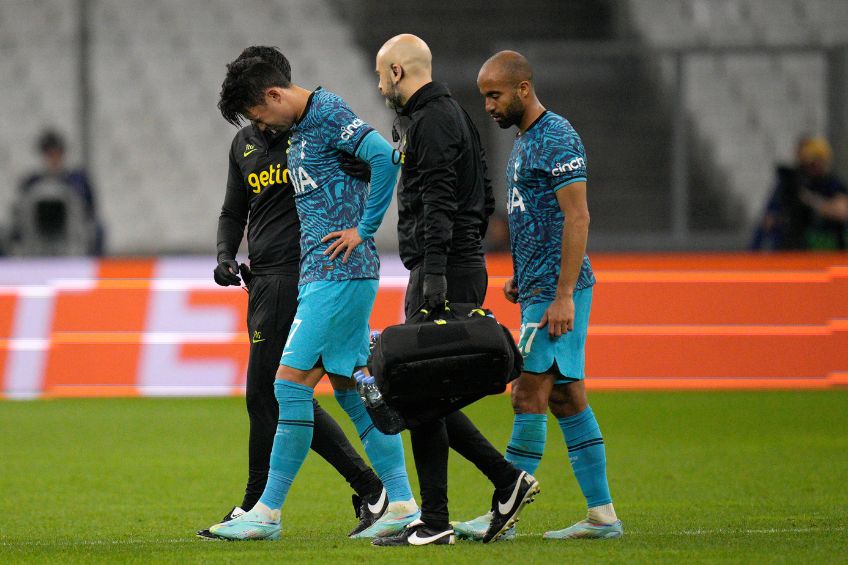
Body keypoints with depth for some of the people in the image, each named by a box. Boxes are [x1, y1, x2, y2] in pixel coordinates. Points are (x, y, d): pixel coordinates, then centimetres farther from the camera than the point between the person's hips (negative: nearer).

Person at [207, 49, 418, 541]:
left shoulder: (329, 113, -11)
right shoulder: (300, 128, 18)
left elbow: (385, 157, -24)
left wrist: (365, 229, -19)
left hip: (340, 274, -10)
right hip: (322, 274, 10)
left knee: (292, 382, -10)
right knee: (352, 386, 8)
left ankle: (268, 511, -7)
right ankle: (402, 504, 9)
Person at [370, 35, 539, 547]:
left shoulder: (431, 122, -12)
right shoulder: (454, 114, 21)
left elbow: (439, 202, -22)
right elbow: (484, 199, 25)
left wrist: (435, 272, -28)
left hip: (444, 272, -10)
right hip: (466, 267, 10)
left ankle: (434, 523, -6)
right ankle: (506, 479, 9)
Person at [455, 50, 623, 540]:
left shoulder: (557, 138, -13)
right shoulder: (526, 140, 18)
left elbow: (577, 217, -19)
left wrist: (563, 295, -22)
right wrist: (521, 278, 19)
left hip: (556, 293, -10)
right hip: (539, 290, 10)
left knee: (530, 396, -9)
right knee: (567, 399, 8)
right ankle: (603, 515, 10)